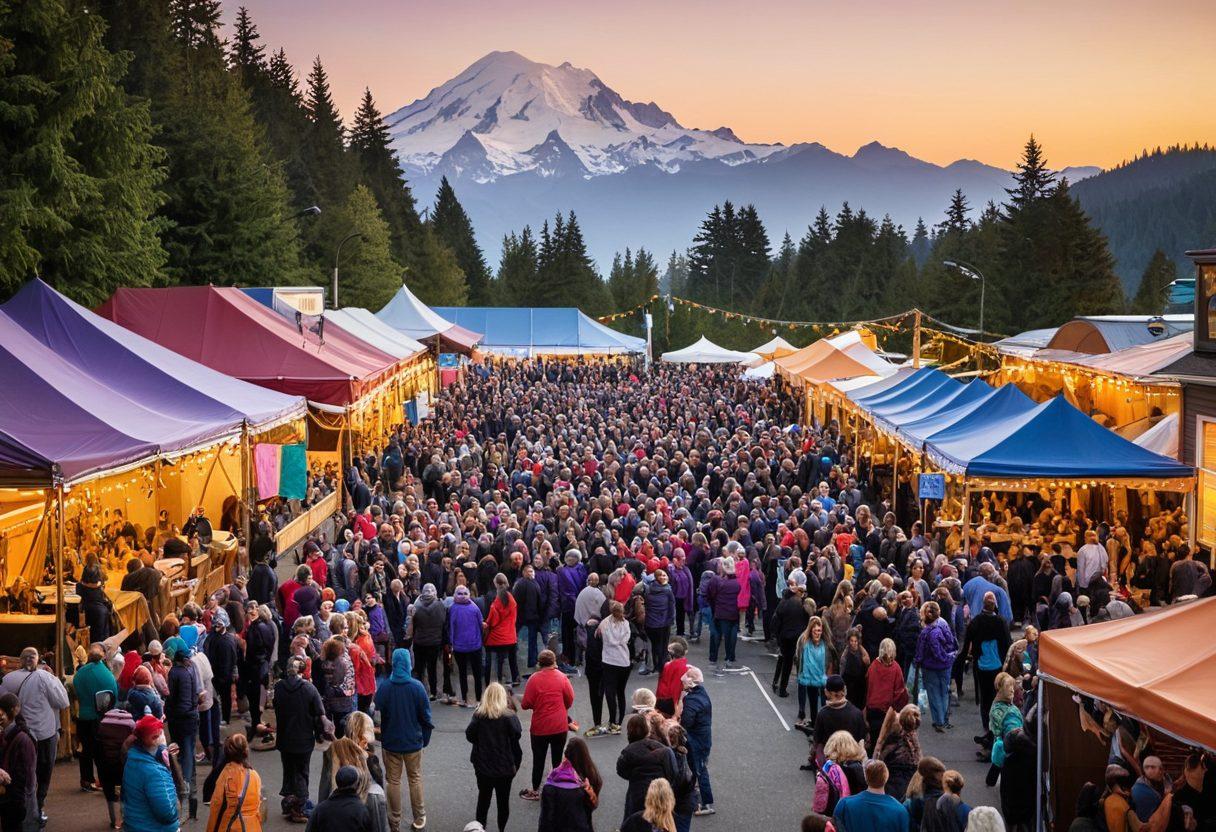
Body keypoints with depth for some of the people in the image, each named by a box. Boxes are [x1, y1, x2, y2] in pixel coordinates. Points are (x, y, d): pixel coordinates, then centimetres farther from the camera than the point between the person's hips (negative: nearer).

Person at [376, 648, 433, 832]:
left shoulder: (384, 686, -13)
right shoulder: (417, 686, -14)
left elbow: (378, 712, -2)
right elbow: (426, 715, -6)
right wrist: (425, 738, 7)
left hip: (390, 741, 0)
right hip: (413, 741, 0)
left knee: (393, 780, 11)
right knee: (415, 778, 15)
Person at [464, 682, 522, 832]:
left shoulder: (478, 715, -7)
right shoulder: (508, 716, -13)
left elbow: (469, 736, -5)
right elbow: (517, 735, -16)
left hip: (483, 765, 2)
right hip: (505, 766, -2)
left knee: (483, 797, 16)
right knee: (503, 799, 11)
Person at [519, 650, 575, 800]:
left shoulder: (534, 679, -16)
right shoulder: (562, 677, -9)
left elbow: (526, 704, -13)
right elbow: (570, 699, 1)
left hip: (540, 728, -2)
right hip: (560, 727, 2)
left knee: (538, 760, 11)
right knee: (558, 759, 14)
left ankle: (535, 791, 21)